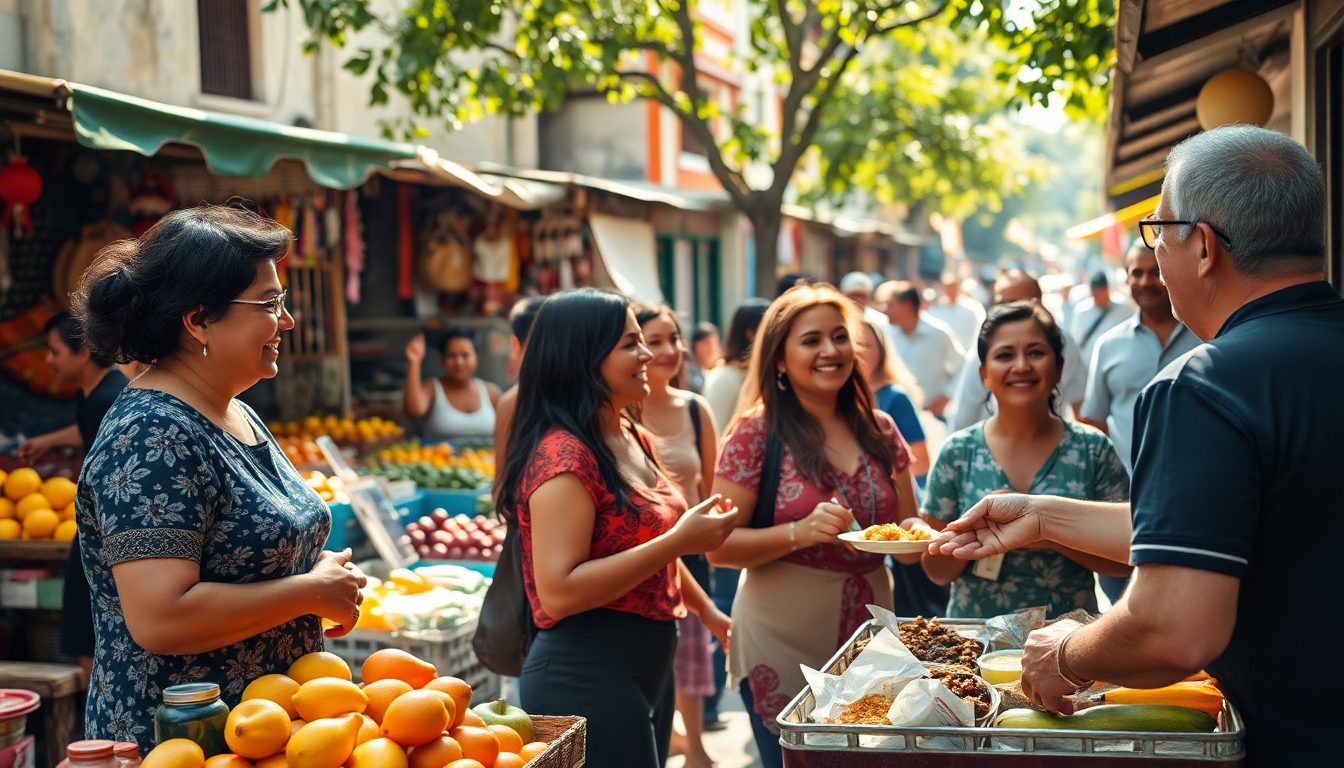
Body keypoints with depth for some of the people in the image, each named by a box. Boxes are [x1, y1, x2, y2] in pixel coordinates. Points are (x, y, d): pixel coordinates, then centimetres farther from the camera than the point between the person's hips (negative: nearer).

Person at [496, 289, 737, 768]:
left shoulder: (633, 440, 9)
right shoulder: (563, 455, -20)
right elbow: (558, 593, -27)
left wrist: (708, 612, 32)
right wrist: (678, 541, -26)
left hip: (649, 669, 9)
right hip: (588, 678, -9)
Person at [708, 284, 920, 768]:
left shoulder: (879, 430, 5)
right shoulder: (757, 433, -9)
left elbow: (907, 521, 14)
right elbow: (720, 547, -11)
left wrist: (913, 533, -9)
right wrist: (800, 533, -25)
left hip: (869, 634, 5)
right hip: (782, 646, -5)